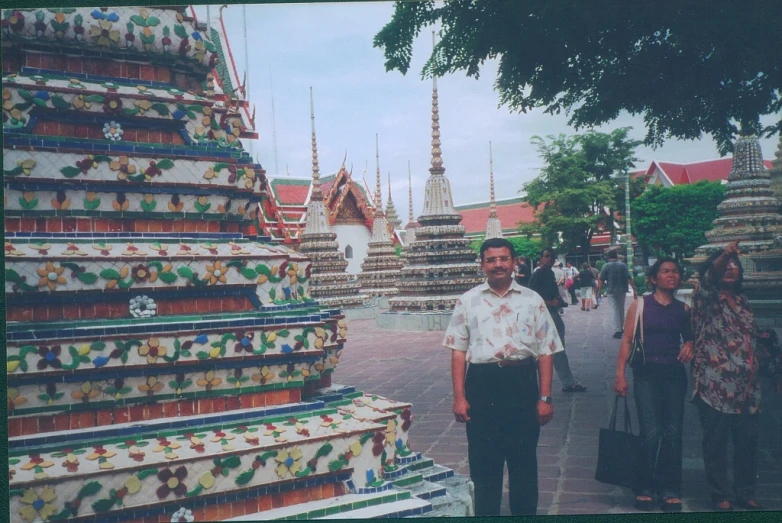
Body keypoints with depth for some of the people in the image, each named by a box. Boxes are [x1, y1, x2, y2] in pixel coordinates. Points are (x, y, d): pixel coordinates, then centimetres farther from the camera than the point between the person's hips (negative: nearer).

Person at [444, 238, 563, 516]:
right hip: (482, 382, 0)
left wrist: (545, 398, 0)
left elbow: (545, 352, 5)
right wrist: (459, 397, -2)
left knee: (524, 461, 10)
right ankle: (485, 513, 25)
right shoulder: (468, 301, 5)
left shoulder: (532, 300, 5)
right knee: (483, 461, 9)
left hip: (522, 382, 0)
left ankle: (525, 513, 27)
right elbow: (458, 351, 4)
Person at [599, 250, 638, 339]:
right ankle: (621, 328, 30)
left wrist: (599, 291, 1)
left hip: (611, 291, -2)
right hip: (622, 291, 2)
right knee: (621, 309, 18)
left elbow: (601, 280, -6)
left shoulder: (606, 266, -3)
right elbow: (629, 278, -5)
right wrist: (634, 290, -3)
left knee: (615, 310, -2)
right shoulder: (623, 265, 1)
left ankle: (617, 331, -12)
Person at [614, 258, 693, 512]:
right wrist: (620, 374, -8)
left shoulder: (683, 309, 10)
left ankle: (670, 489, 16)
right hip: (646, 374, -3)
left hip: (674, 374, 3)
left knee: (673, 433, 4)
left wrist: (689, 346, -1)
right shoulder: (640, 305, 0)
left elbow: (689, 336, 23)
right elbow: (627, 340, -2)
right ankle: (645, 488, 8)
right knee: (651, 433, -7)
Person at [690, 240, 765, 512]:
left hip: (745, 386, 6)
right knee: (716, 442, 1)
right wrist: (723, 255, -45)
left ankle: (745, 492, 24)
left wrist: (755, 378, 20)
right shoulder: (706, 297, -2)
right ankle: (720, 494, 14)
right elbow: (707, 278, -26)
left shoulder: (742, 301, 17)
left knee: (748, 441, 9)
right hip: (715, 385, -5)